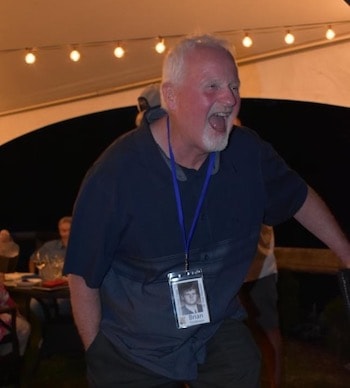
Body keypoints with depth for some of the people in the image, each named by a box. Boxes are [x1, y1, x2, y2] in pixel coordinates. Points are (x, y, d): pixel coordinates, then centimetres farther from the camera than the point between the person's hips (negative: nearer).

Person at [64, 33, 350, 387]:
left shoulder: (248, 154, -11)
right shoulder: (116, 171, -23)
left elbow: (300, 198, 9)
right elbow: (83, 275, -13)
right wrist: (98, 353, -7)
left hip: (218, 333, 3)